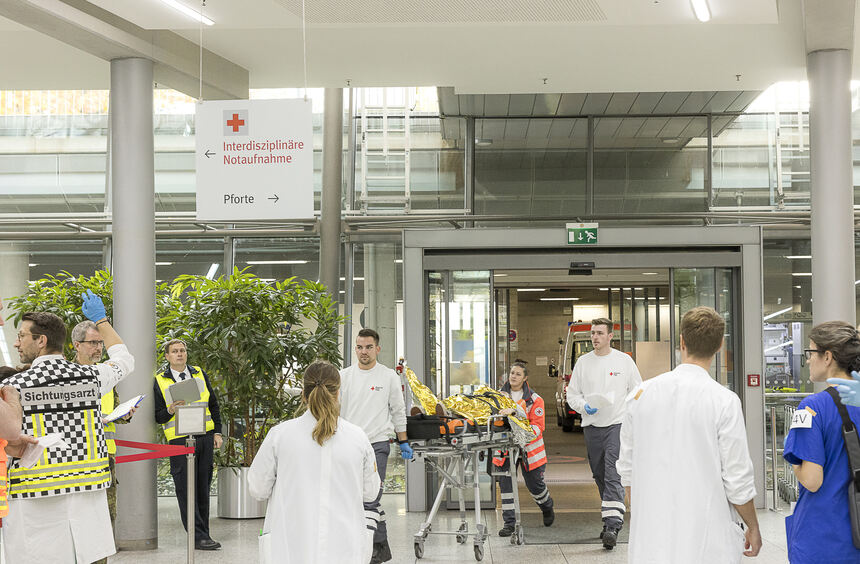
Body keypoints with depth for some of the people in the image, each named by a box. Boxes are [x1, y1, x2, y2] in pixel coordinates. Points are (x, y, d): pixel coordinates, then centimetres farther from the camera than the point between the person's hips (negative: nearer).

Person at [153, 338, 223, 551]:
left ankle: (203, 534, 13)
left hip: (205, 437, 4)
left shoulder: (200, 374, 14)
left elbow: (213, 405, 18)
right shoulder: (160, 381, 4)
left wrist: (217, 432, 10)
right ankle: (199, 537, -6)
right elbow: (157, 417, 4)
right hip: (180, 440, -3)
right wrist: (170, 410, -17)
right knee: (186, 491, -7)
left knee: (203, 488, 7)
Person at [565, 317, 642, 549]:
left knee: (614, 475, -15)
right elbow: (572, 394, 10)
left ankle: (612, 526, -22)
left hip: (618, 425, -4)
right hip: (592, 425, 4)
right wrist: (584, 406, -11)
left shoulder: (624, 360, 2)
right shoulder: (583, 362, 7)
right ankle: (611, 518, 23)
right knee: (599, 475, 10)